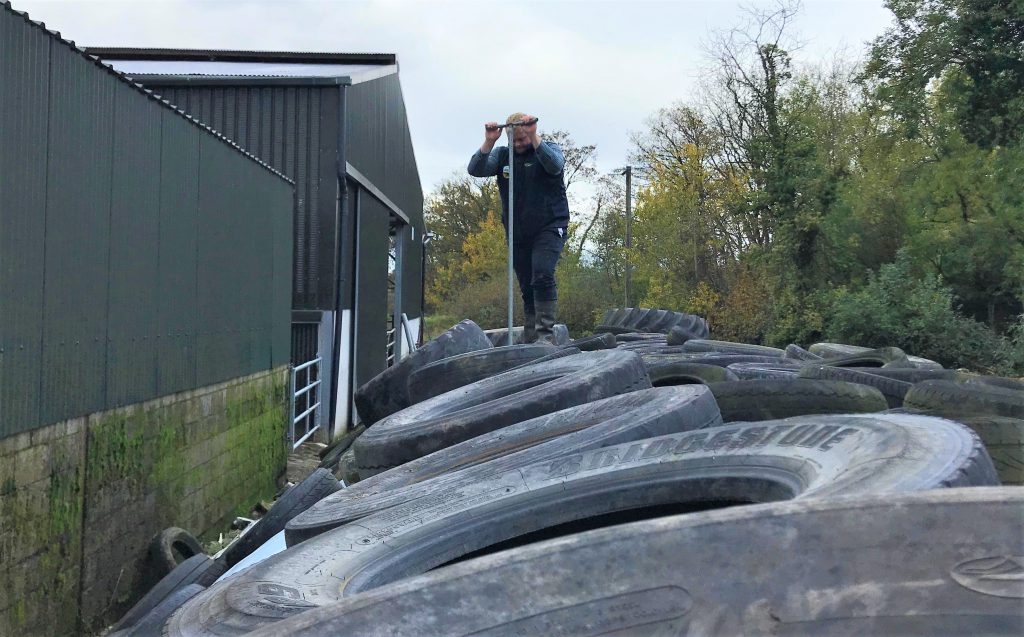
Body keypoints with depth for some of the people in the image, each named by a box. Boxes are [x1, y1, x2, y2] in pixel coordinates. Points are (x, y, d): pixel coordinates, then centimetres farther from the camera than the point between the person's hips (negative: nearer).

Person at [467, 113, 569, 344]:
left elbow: (555, 165, -23)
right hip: (517, 234, 4)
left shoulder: (549, 149, 0)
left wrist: (534, 137, -31)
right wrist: (488, 142, -21)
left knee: (542, 276, -23)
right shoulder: (502, 155, 7)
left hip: (549, 228, -4)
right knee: (526, 287, 9)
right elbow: (476, 169, -8)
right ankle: (529, 341, 17)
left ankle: (546, 334, -21)